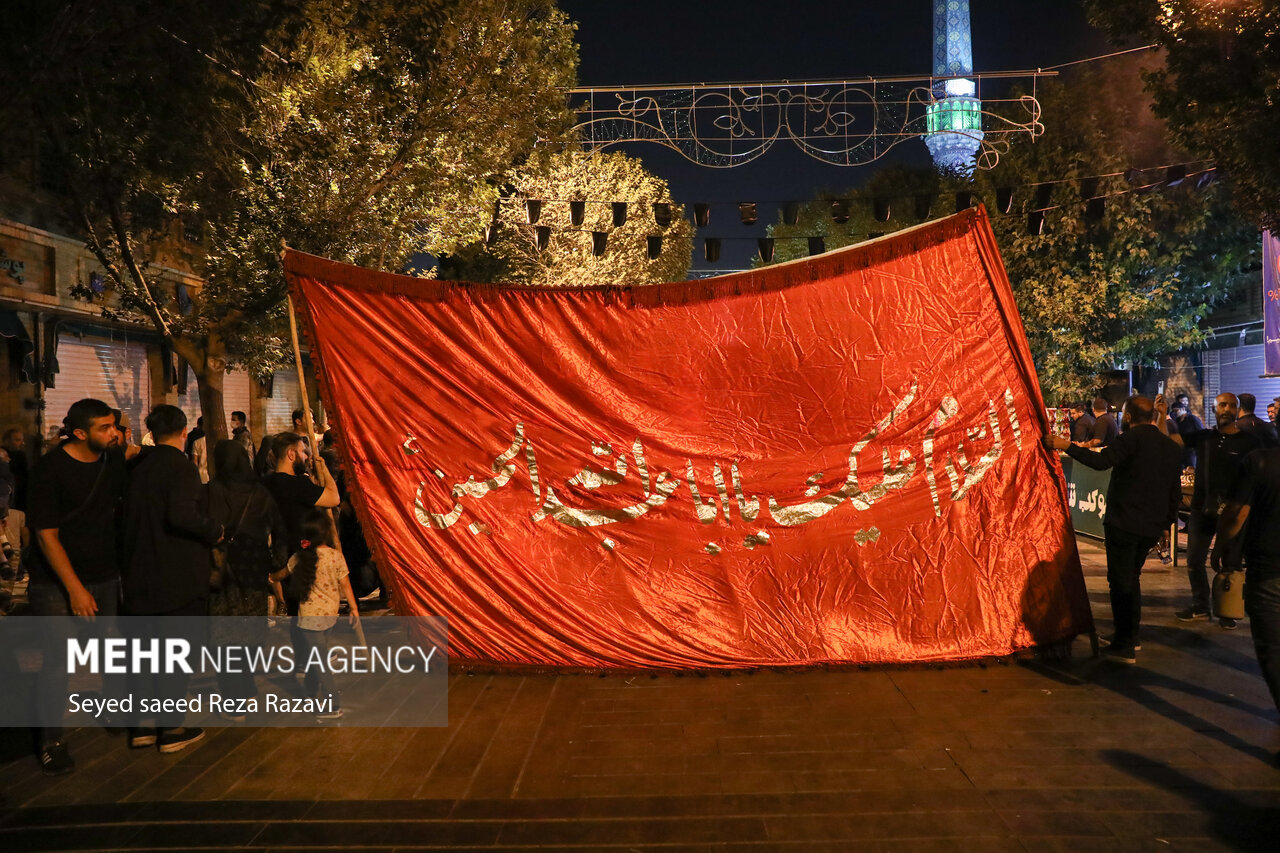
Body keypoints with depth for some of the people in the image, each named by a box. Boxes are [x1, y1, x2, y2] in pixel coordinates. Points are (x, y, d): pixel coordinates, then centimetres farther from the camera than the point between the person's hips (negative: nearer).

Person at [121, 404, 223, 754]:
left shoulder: (138, 466, 6)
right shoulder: (180, 466, -15)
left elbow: (129, 516, 13)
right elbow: (181, 515, -28)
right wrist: (215, 530, -13)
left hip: (141, 574, 7)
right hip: (179, 576, -7)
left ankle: (141, 724, 23)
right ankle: (170, 728, 10)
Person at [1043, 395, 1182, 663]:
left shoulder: (1132, 438, -11)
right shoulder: (1171, 448, 13)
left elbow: (1101, 461, -26)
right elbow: (1175, 492, 17)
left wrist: (1066, 446, -22)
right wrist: (1167, 522, 24)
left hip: (1124, 522, -8)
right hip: (1151, 527, 8)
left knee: (1121, 580, -2)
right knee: (1132, 577, 22)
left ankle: (1125, 646, -1)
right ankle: (1132, 635, 28)